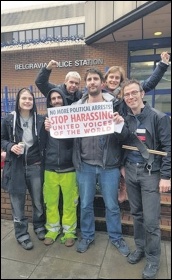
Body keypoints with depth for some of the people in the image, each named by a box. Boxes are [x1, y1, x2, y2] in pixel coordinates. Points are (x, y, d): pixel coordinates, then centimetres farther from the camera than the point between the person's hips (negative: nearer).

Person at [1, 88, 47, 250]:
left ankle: (39, 226, 40)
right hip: (16, 167, 0)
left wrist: (47, 130, -15)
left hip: (35, 165, 1)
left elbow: (44, 142, 6)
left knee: (38, 200, 14)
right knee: (18, 202, 9)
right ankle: (22, 234, 30)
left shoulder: (40, 119, -2)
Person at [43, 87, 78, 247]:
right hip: (50, 168, 2)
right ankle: (52, 230, 36)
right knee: (51, 202, 14)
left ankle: (69, 231, 31)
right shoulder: (46, 118, 2)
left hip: (68, 168, -1)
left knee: (69, 202, 10)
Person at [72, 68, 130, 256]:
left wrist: (121, 125, -26)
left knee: (112, 205, 15)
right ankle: (87, 236, 40)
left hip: (109, 165, -1)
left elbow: (123, 137, -4)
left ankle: (116, 237, 39)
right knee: (85, 204, 16)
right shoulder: (76, 107, 1)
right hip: (85, 165, 1)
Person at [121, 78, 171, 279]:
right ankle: (140, 247, 36)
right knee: (136, 214, 16)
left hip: (150, 172, -4)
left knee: (150, 219, 1)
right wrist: (123, 166, 5)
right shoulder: (125, 119, 6)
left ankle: (153, 258, 23)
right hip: (130, 172, 4)